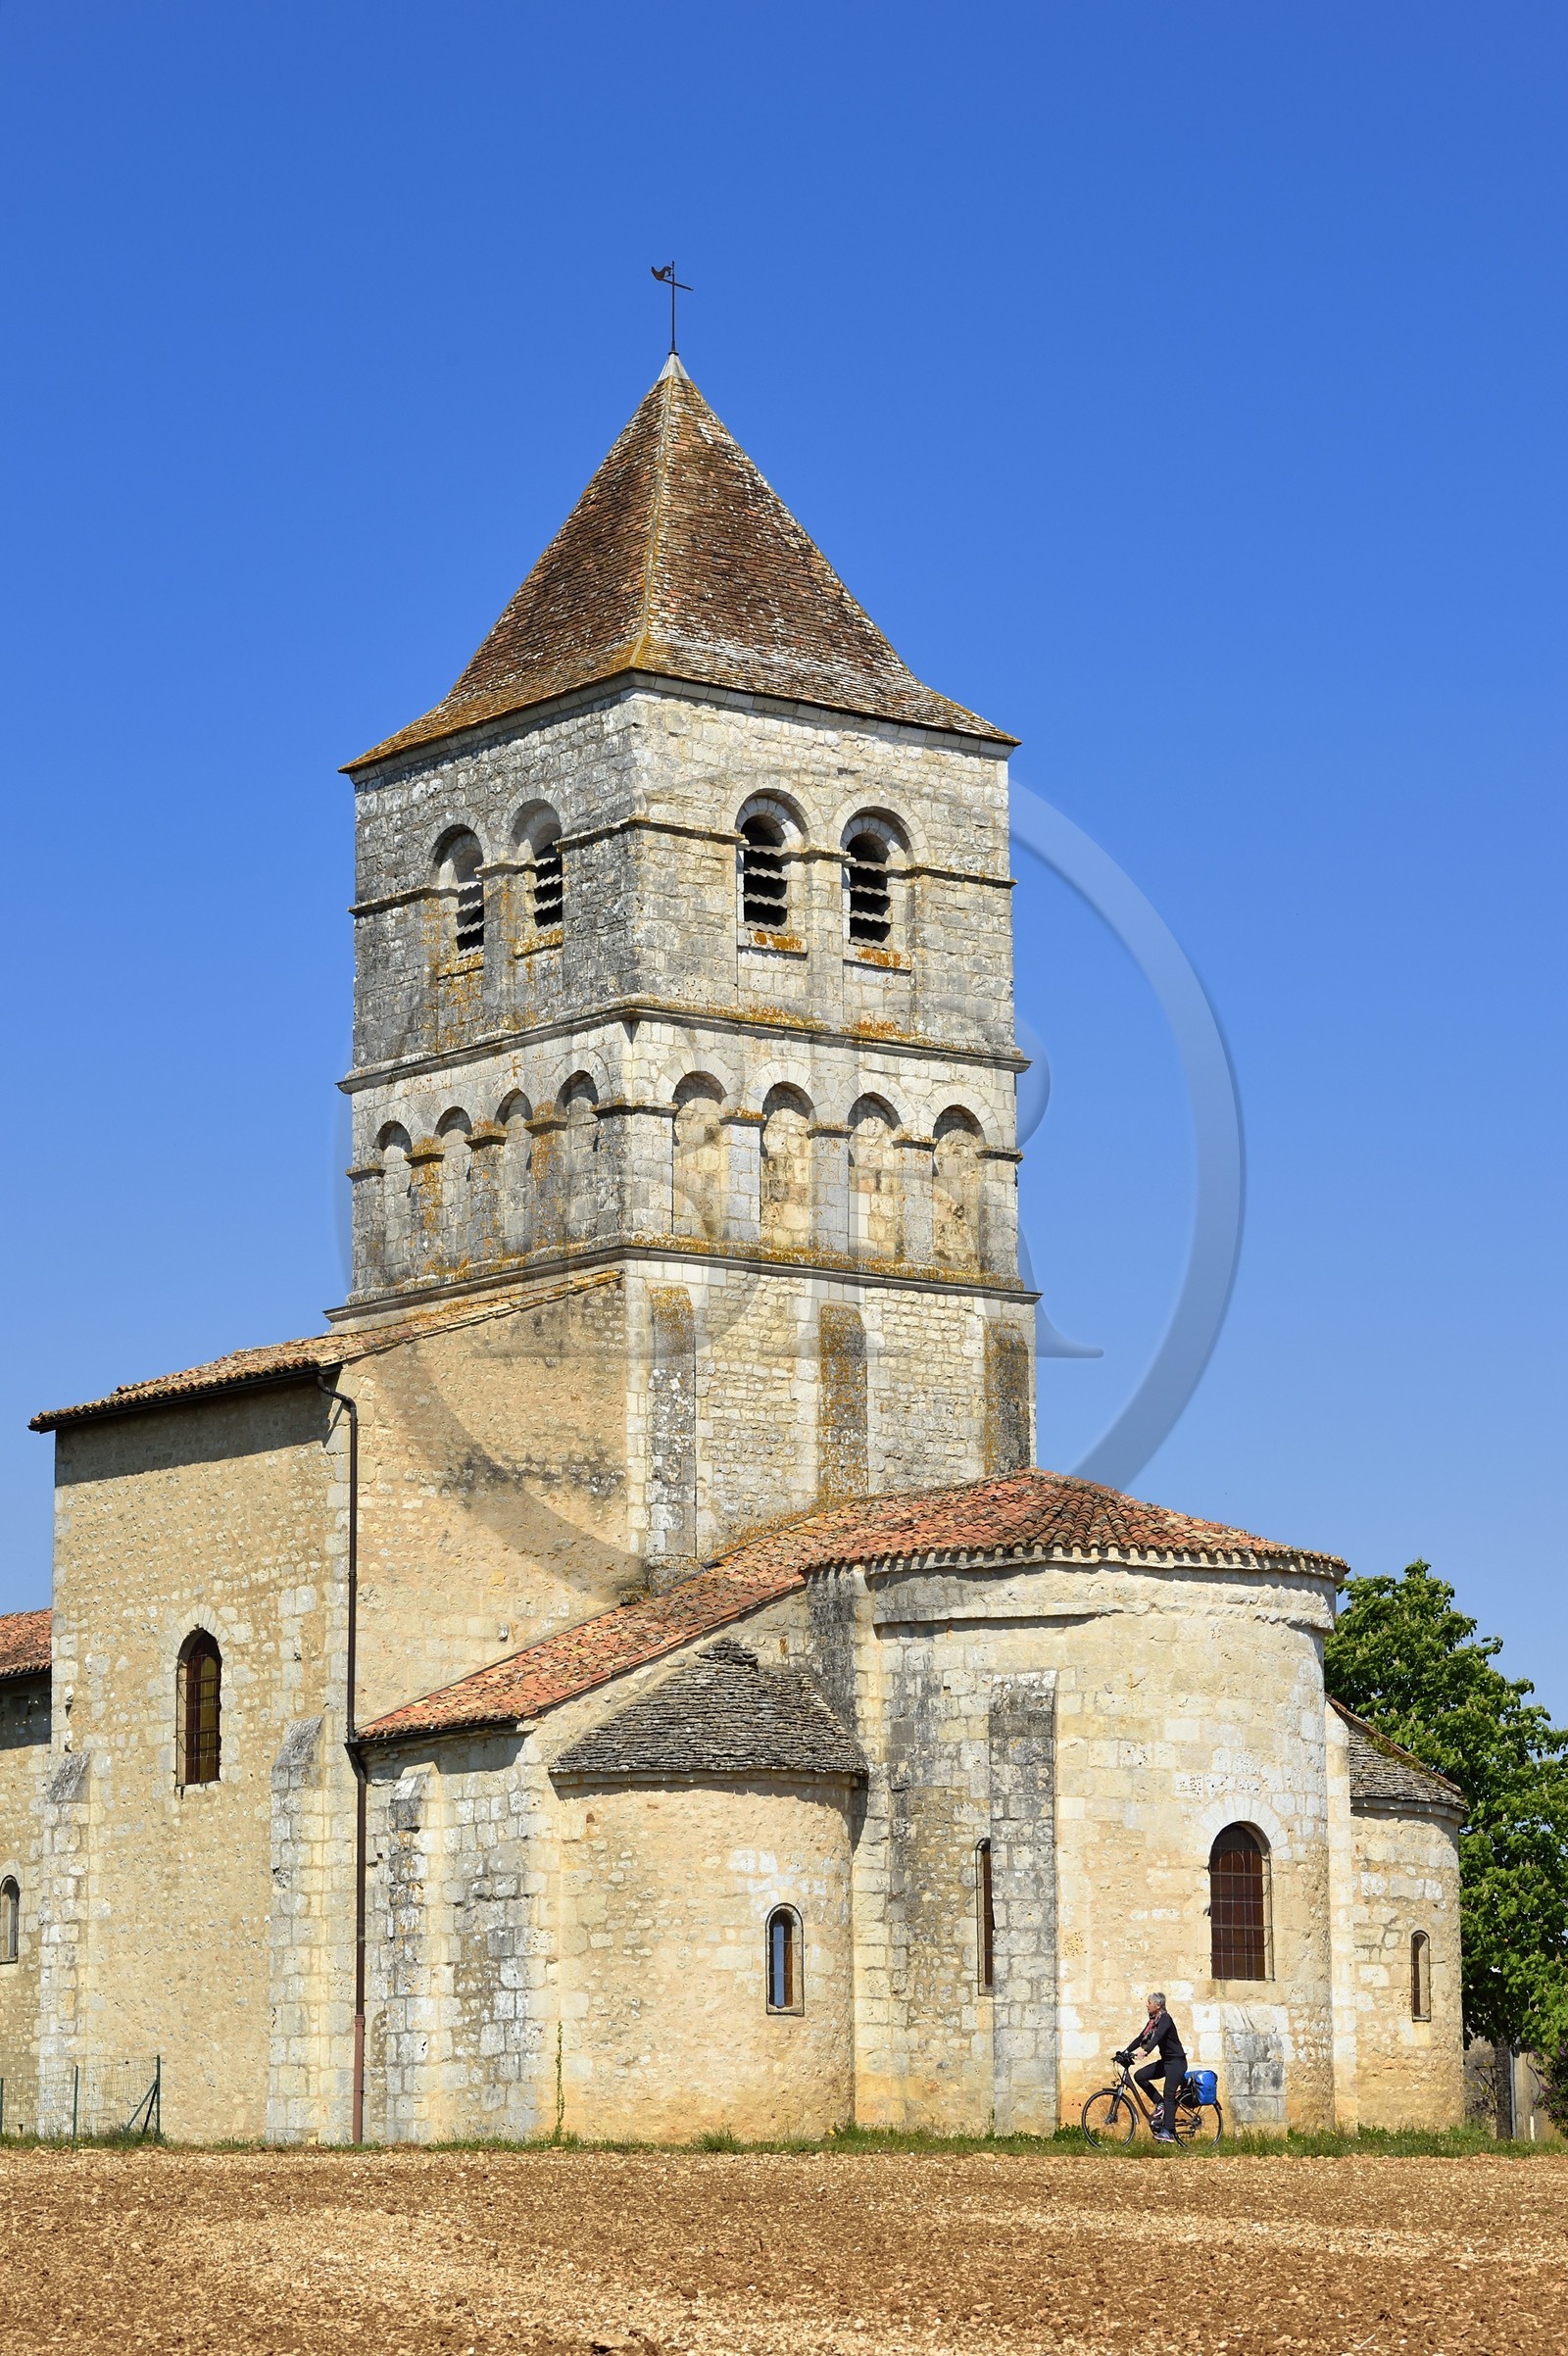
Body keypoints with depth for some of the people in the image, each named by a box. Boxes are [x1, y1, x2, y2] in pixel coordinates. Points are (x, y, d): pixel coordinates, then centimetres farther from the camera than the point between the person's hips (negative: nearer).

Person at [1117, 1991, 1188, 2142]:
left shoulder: (1165, 2019, -16)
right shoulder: (1153, 2021, 10)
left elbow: (1158, 2036, -32)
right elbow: (1141, 2038, 9)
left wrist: (1146, 2050, -47)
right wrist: (1125, 2052, -1)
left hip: (1177, 2062, -9)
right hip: (1165, 2061, 9)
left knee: (1169, 2095, -14)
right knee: (1139, 2076, -4)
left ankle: (1168, 2132, -16)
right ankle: (1161, 2105, 4)